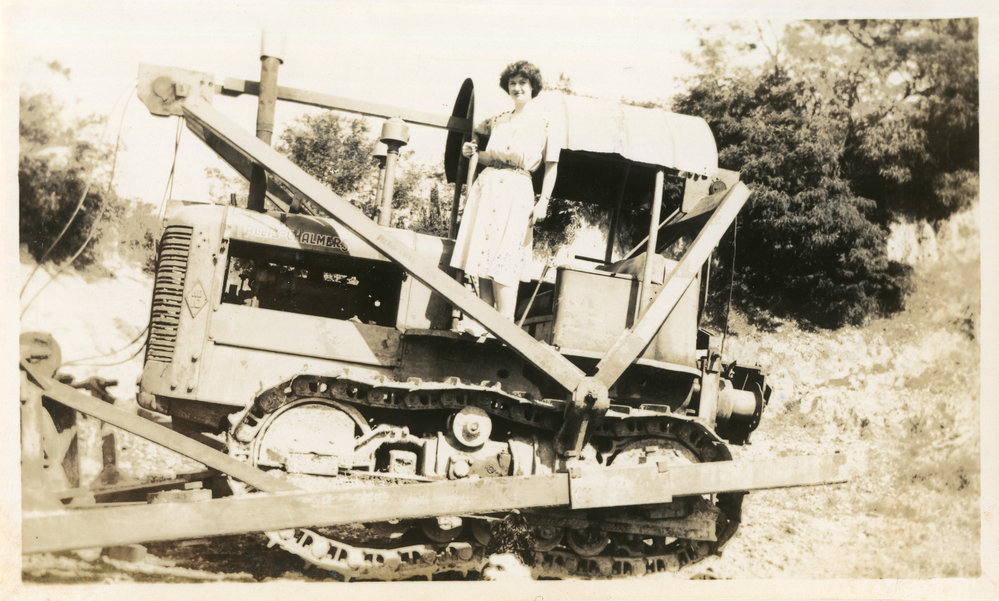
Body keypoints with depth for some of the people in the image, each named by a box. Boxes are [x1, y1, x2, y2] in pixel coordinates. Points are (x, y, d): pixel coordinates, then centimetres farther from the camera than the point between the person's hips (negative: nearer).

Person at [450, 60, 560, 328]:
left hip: (516, 190, -5)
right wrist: (473, 152, 2)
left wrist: (544, 201, -9)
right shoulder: (499, 120, 18)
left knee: (505, 261, -12)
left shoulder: (544, 122, 3)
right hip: (486, 185, 5)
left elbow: (551, 165, 0)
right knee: (483, 255, 1)